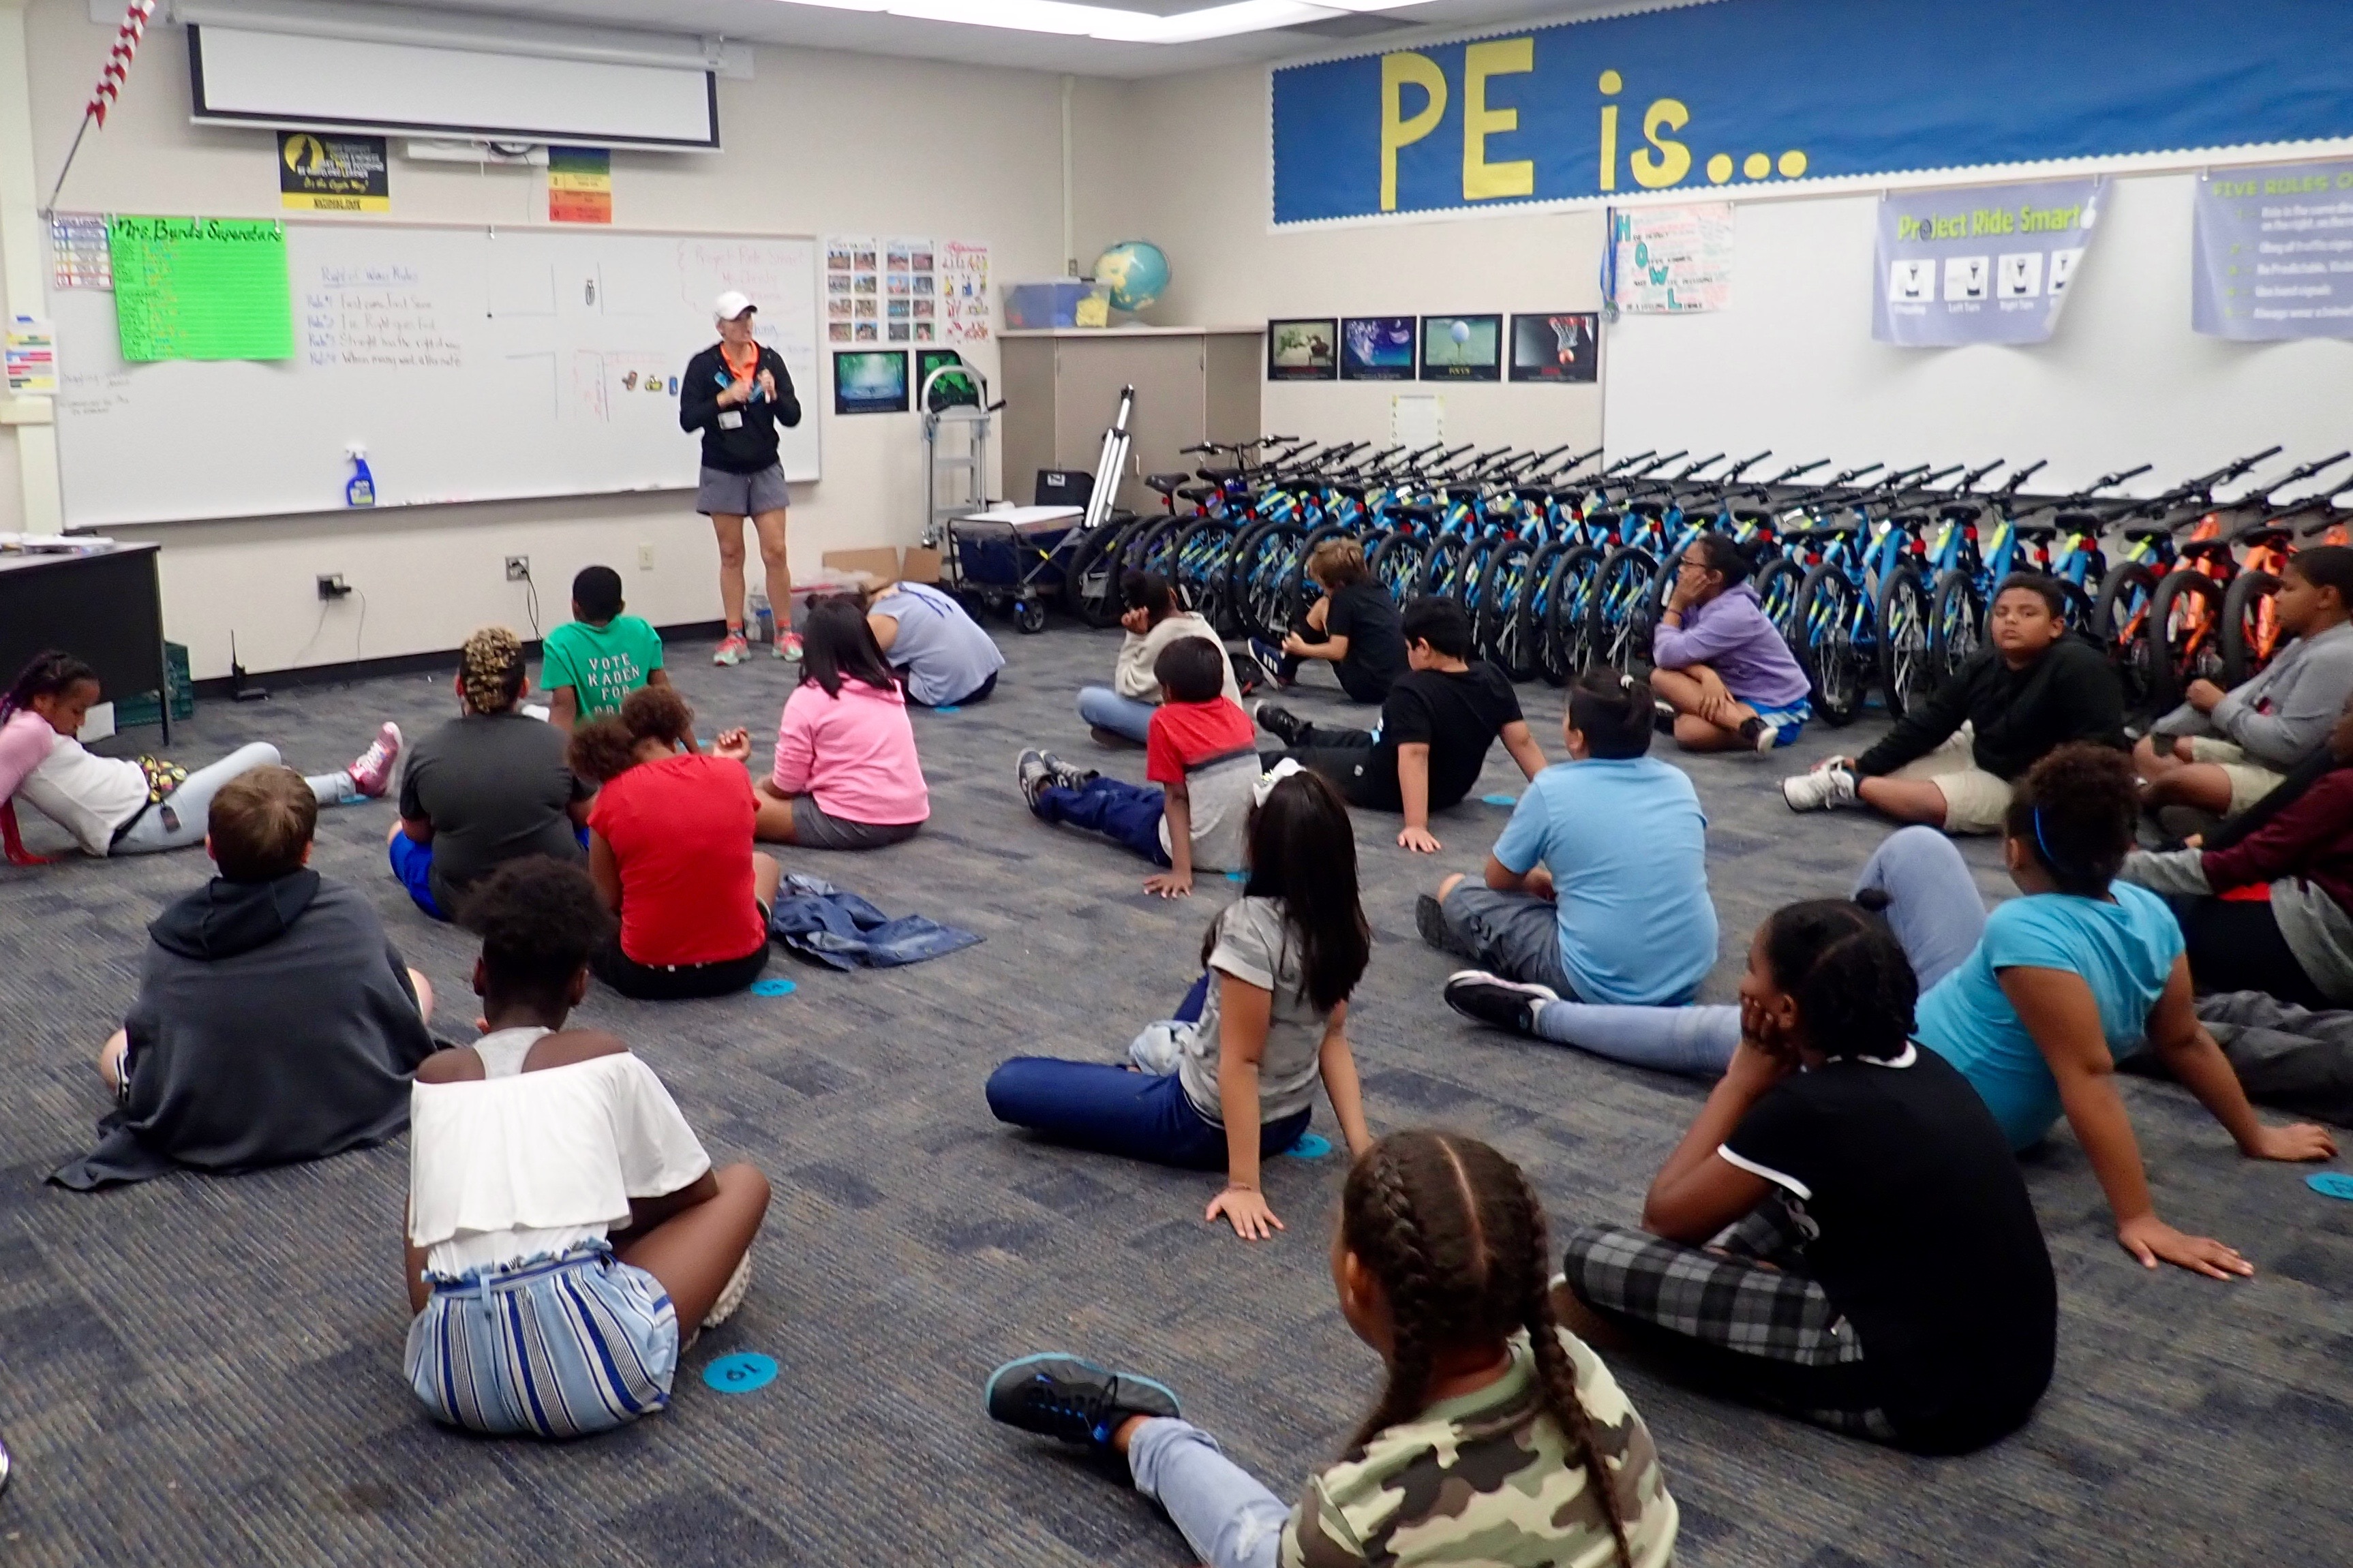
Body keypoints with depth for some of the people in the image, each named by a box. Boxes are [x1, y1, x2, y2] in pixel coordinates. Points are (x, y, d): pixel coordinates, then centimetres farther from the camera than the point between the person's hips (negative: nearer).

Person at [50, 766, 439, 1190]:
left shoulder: (170, 933, -6)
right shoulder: (351, 910, -9)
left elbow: (145, 1037, 4)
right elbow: (403, 1008, 3)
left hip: (208, 1137, -1)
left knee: (117, 1050, 28)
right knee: (417, 984, 22)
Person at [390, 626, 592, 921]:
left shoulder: (426, 753, -11)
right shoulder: (556, 742, -13)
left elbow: (416, 833, 5)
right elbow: (585, 817, 3)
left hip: (458, 904, 0)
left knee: (398, 833, 27)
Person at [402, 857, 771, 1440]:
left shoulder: (435, 1076, 17)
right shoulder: (606, 1060, 9)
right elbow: (696, 1191, 19)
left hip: (451, 1379, 4)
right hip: (590, 1362, -3)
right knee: (744, 1184, 20)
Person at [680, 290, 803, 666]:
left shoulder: (770, 360, -1)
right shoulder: (703, 365, -6)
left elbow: (792, 417, -1)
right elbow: (687, 420, -10)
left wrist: (774, 395, -21)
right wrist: (725, 397, -21)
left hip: (765, 469, 1)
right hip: (723, 473, -1)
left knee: (775, 552, -3)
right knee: (731, 555, 6)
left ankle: (785, 634, 7)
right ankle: (735, 638, 11)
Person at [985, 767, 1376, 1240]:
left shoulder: (1251, 925, -29)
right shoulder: (1341, 923, -5)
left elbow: (1240, 1061, -26)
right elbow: (1333, 1037, -3)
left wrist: (1243, 1184, -21)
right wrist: (1361, 1144, 0)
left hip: (1208, 1125, -8)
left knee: (1007, 1085, -4)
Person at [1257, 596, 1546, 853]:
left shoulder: (1412, 692, -32)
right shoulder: (1492, 679, -12)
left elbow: (1413, 755, -41)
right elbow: (1522, 741, -12)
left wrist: (1416, 826, -47)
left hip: (1389, 789, -7)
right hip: (1451, 790, 7)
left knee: (1298, 759, 17)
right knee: (1359, 740, 33)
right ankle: (1301, 733, 58)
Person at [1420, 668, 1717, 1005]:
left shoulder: (1551, 788, -8)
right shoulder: (1678, 781, 5)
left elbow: (1499, 879, 7)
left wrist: (1537, 880, 31)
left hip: (1602, 985, -5)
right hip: (1693, 973, 5)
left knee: (1455, 890, 10)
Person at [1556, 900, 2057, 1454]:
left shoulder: (1808, 1106, -19)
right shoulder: (1918, 1066, 5)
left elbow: (1664, 1217, -5)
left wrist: (1743, 1081, -1)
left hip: (1922, 1391, -9)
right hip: (2015, 1367, 9)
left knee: (1595, 1254, -11)